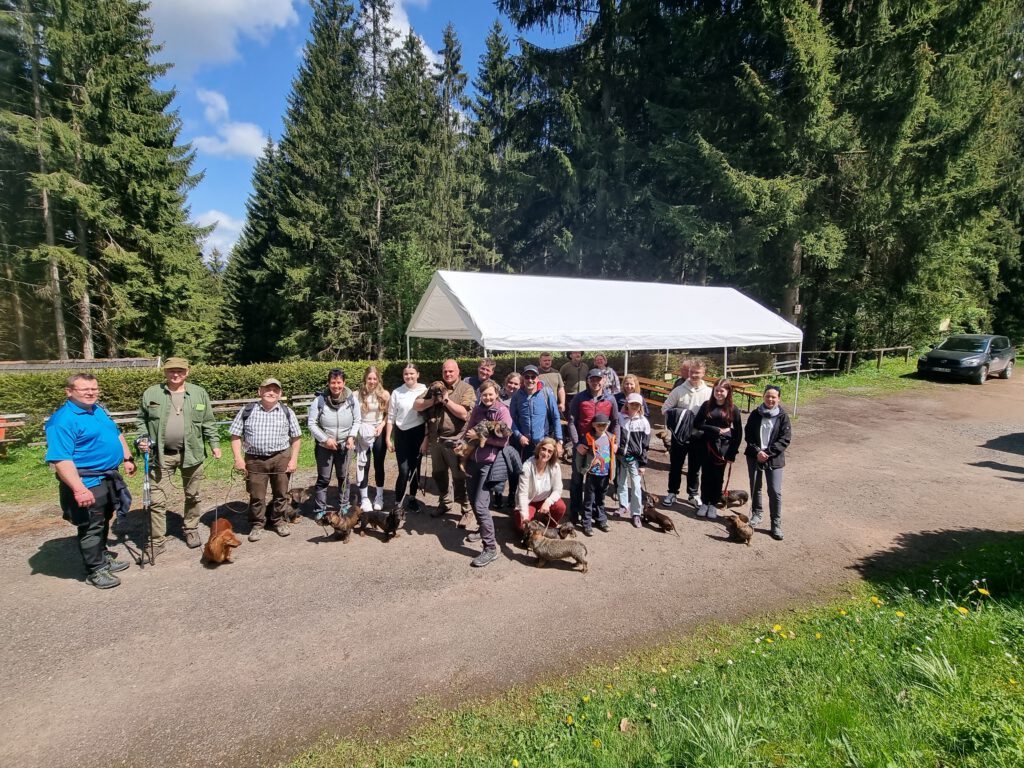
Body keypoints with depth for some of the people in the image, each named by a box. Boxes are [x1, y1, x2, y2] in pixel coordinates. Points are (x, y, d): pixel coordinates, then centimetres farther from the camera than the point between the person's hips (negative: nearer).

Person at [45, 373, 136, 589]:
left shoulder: (99, 410, 7)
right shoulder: (63, 420, -21)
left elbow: (116, 435, 22)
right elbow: (60, 459, -27)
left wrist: (127, 458, 18)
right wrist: (79, 489, -32)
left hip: (109, 478, 9)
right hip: (88, 484, -9)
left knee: (104, 522, 23)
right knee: (91, 527, 6)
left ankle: (103, 557, 40)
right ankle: (95, 570, 20)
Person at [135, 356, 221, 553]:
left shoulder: (199, 393, 2)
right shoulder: (150, 393, 2)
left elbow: (209, 422, 6)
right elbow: (141, 420, 9)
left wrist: (215, 444, 2)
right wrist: (143, 439, -7)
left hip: (191, 453, 1)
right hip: (161, 455, 0)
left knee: (192, 496, 14)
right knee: (157, 500, 2)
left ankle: (191, 530, 33)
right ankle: (157, 540, 13)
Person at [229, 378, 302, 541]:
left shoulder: (287, 412, 1)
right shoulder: (247, 410, 0)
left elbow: (296, 437, 5)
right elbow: (236, 435, 3)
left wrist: (294, 459, -2)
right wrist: (238, 458, -6)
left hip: (281, 458, 1)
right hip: (255, 459, 0)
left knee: (281, 493, 11)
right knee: (256, 495, 7)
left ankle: (279, 521, 32)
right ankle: (258, 524, 27)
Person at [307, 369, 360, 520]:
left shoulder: (352, 399, -8)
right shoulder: (319, 400, -13)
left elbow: (357, 420, 2)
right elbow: (311, 423, -9)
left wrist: (352, 436, -13)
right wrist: (325, 439, -16)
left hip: (345, 445, 2)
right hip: (324, 446, -2)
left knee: (343, 477, 16)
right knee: (323, 479, 6)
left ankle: (344, 506, 33)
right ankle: (319, 510, 19)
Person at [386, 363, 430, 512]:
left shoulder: (424, 391, -5)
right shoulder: (397, 393, 0)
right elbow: (391, 417, 4)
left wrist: (426, 438, -6)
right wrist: (388, 438, 2)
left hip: (418, 433, 0)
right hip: (401, 433, 0)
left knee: (415, 469, 11)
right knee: (404, 471, -7)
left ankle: (412, 498, 29)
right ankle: (398, 502, 8)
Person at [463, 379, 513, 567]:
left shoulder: (502, 411, -11)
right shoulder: (477, 409, 7)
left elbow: (503, 440, -16)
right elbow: (468, 430, 13)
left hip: (490, 462, -7)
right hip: (475, 459, 7)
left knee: (481, 504, -12)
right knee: (474, 498, 18)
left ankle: (491, 548, -4)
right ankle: (483, 529, 42)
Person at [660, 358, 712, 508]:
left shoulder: (709, 392, -5)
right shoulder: (679, 390, -5)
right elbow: (665, 408, 1)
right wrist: (673, 423, -12)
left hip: (698, 437, 0)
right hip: (679, 435, 0)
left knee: (695, 467, 14)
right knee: (675, 465, 11)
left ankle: (693, 494, 31)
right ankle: (672, 493, 27)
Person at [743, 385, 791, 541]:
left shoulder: (783, 416, -5)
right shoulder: (755, 414, 0)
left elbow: (785, 439, -7)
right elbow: (748, 435, 1)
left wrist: (768, 453, -15)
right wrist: (757, 451, -12)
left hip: (774, 459, -2)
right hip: (754, 456, 2)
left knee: (775, 491, -5)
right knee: (755, 488, 14)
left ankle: (776, 524, 6)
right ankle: (757, 513, 34)